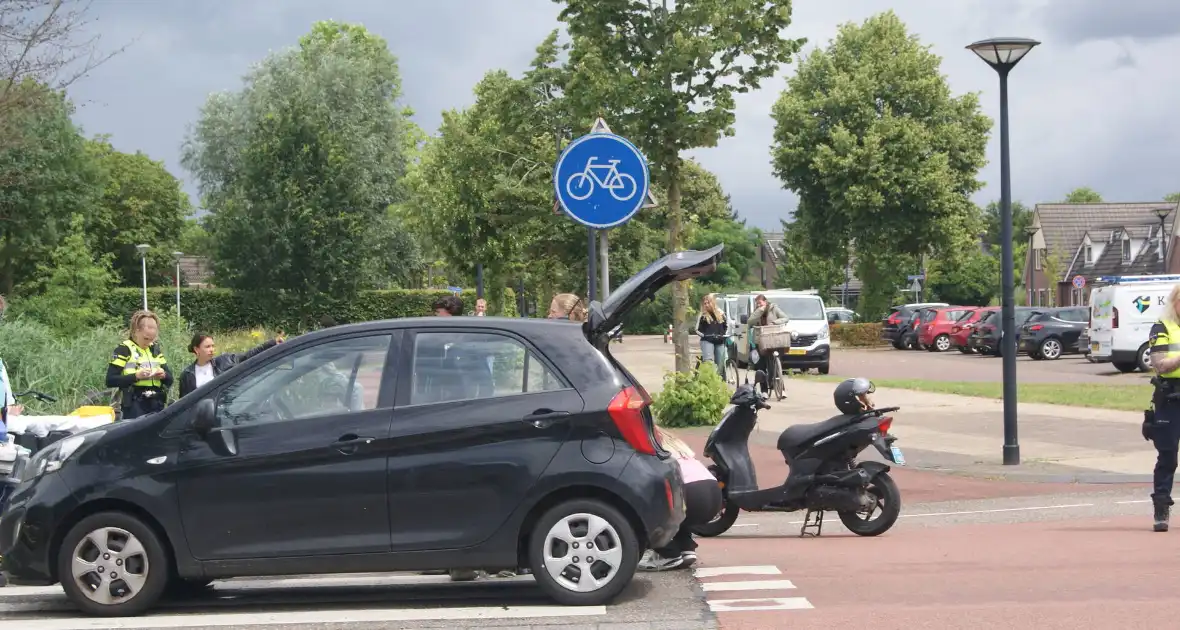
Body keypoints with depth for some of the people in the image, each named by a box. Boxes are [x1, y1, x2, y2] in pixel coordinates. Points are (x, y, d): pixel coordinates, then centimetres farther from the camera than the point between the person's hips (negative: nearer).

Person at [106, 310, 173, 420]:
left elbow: (170, 380, 19)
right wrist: (136, 376, -20)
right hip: (134, 406, -6)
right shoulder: (124, 349, -2)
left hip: (156, 405, 6)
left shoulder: (155, 349, 18)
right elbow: (110, 380, -10)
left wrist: (164, 375, -4)